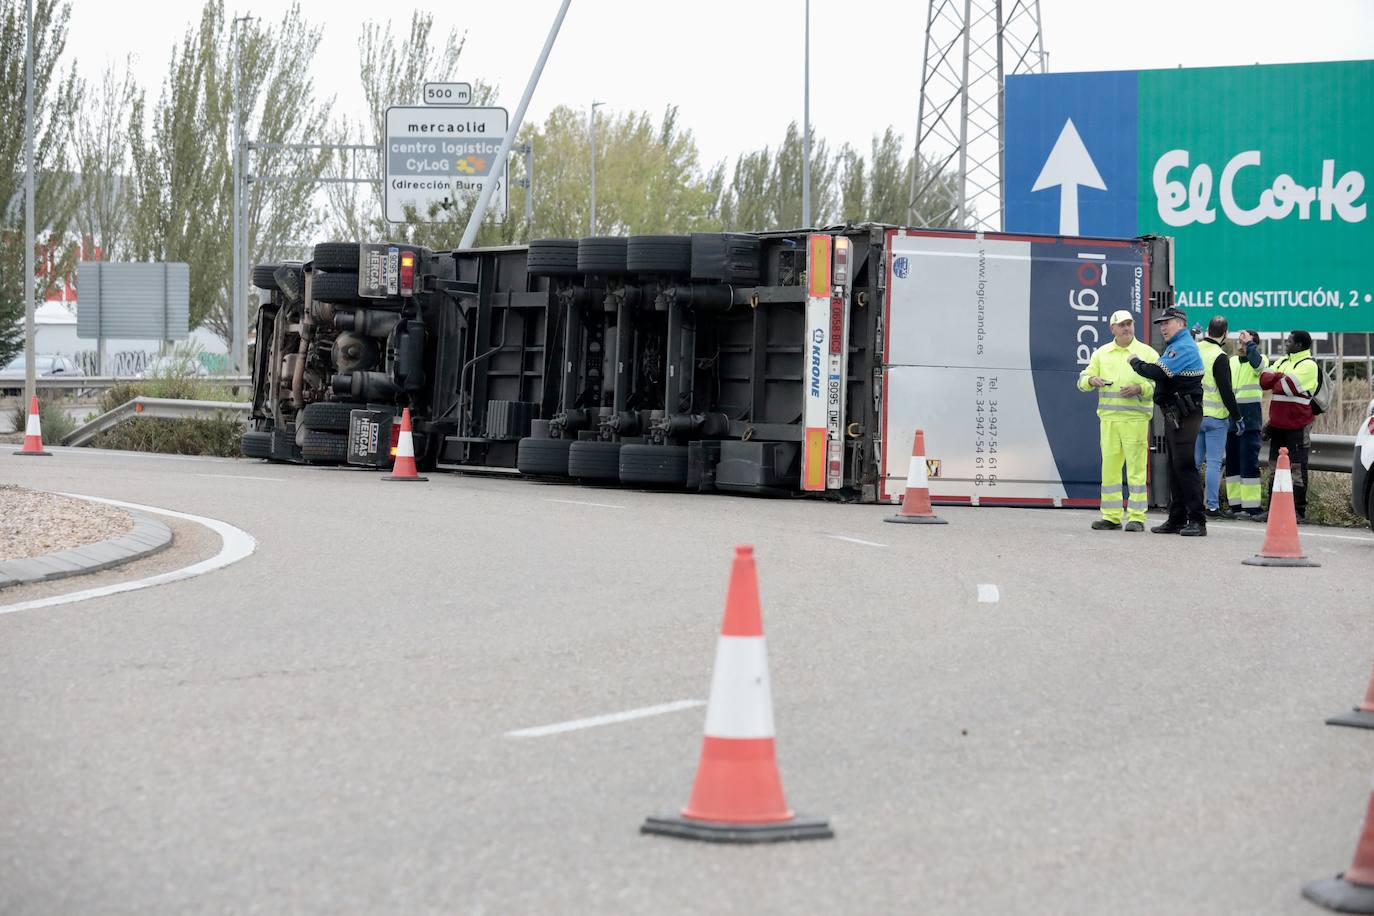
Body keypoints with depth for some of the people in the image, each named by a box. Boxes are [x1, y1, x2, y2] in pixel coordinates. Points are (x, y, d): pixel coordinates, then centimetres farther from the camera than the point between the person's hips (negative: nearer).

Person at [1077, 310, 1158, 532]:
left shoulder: (1147, 353, 3)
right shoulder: (1102, 353, 14)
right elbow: (1082, 380, 14)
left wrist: (1140, 388, -17)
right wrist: (1091, 380, -8)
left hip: (1136, 419, -4)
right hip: (1108, 418, 4)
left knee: (1136, 468, -6)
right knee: (1109, 466, 5)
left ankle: (1136, 518, -4)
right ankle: (1111, 517, 11)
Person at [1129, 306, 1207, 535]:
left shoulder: (1184, 347, -13)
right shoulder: (1175, 346, 22)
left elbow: (1159, 372, -22)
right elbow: (1162, 376, 20)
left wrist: (1136, 363, -6)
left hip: (1185, 416, -11)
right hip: (1173, 414, 11)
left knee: (1184, 465, -14)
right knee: (1175, 466, 12)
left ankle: (1197, 521, -15)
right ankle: (1177, 519, 17)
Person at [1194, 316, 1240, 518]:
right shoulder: (1220, 357, -15)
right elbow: (1226, 391, -15)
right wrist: (1237, 416, -7)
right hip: (1215, 418, -5)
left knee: (1194, 461, 11)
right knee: (1214, 462, -1)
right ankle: (1212, 506, -2)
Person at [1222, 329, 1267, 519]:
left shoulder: (1260, 361, -1)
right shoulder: (1232, 361, 16)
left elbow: (1257, 362, -25)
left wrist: (1249, 343, -17)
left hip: (1250, 422, -7)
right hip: (1232, 420, 7)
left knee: (1249, 464, -9)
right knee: (1232, 464, 9)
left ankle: (1251, 506, -8)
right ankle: (1236, 505, 15)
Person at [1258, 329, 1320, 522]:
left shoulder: (1308, 365, -9)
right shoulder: (1283, 361, 16)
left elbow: (1288, 387, -21)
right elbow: (1264, 380, 5)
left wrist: (1276, 380, -2)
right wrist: (1282, 377, -12)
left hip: (1297, 425, -8)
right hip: (1279, 424, 8)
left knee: (1297, 469, -4)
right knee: (1275, 468, 9)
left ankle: (1299, 511, -1)